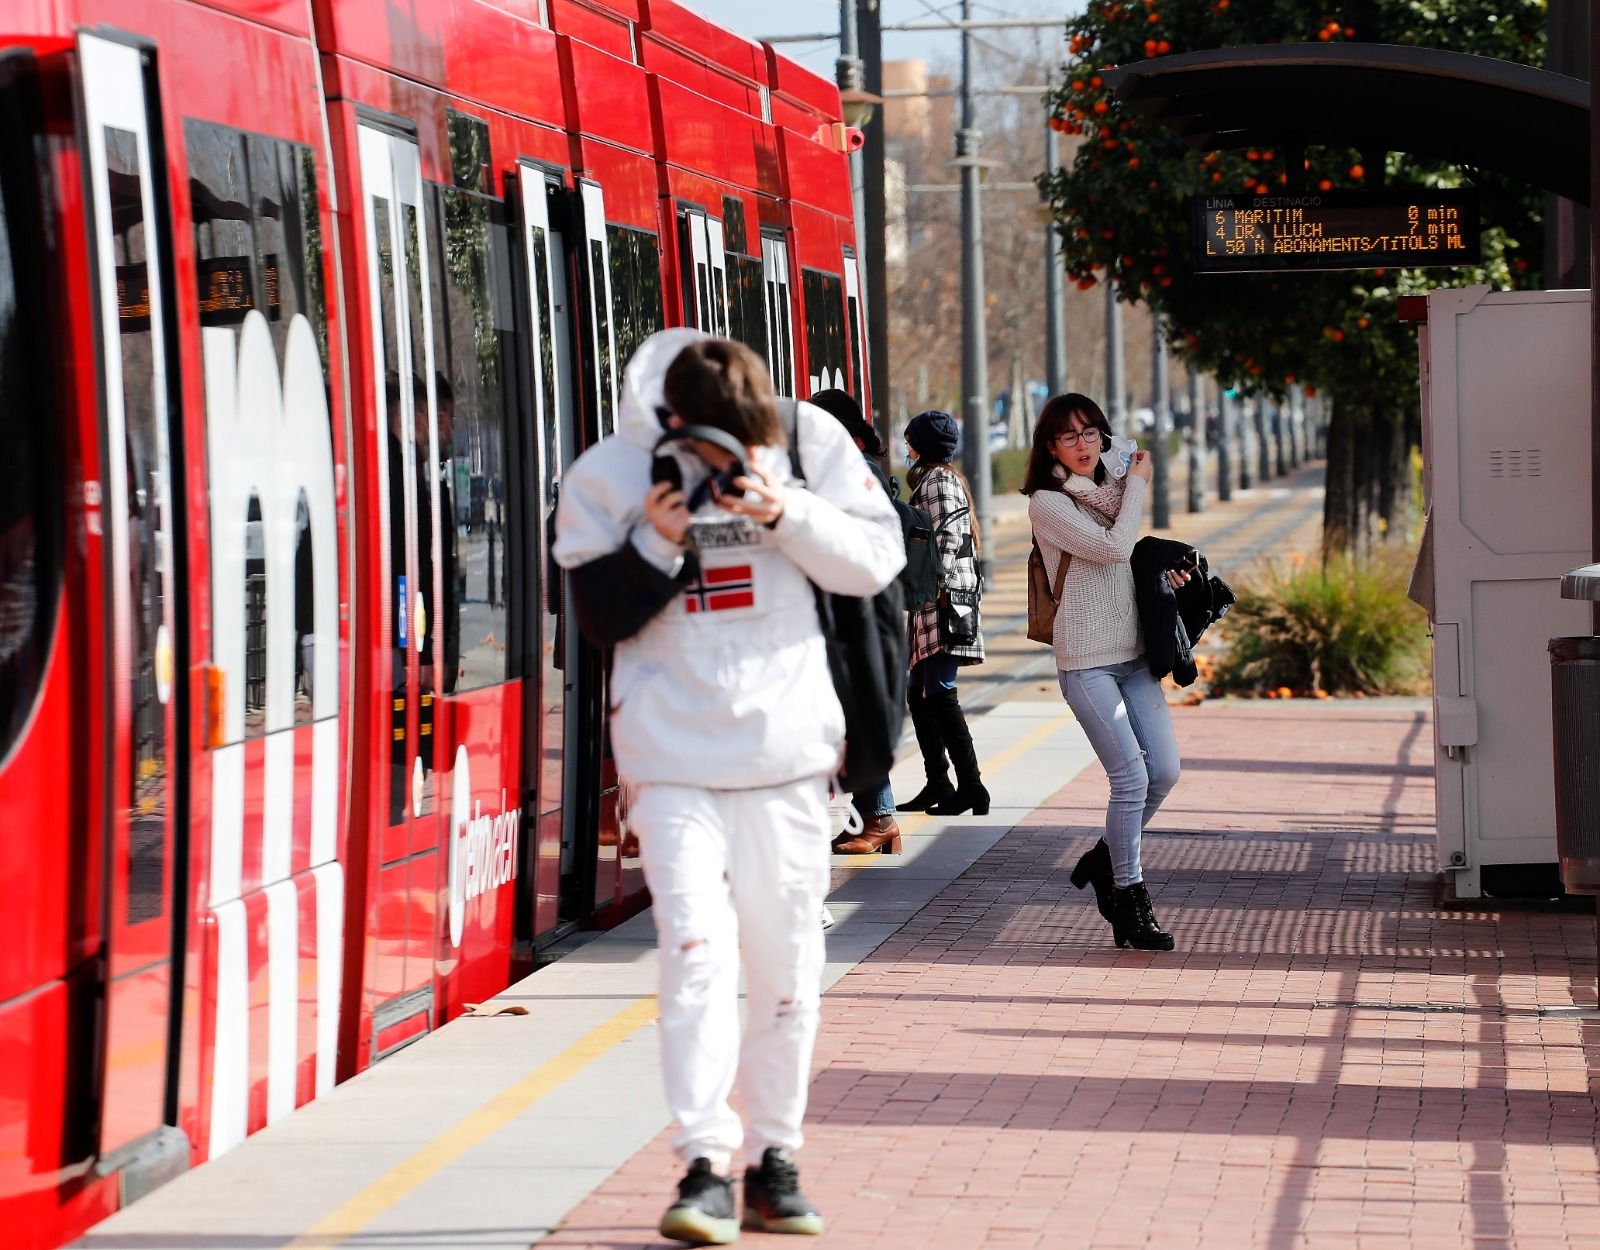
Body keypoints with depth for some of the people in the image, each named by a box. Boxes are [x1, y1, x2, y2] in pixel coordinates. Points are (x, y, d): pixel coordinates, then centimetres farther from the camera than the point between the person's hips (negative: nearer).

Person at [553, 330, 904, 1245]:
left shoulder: (810, 440, -1)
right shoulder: (608, 476, -3)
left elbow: (879, 559, 0)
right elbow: (601, 617, 0)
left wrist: (788, 513, -15)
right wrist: (659, 545, -17)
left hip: (788, 749, 2)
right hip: (674, 756, -2)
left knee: (787, 964, 7)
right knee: (697, 947, -14)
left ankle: (774, 1157, 18)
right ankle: (705, 1164, -12)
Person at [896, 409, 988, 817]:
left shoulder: (938, 479, -7)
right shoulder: (940, 478, 23)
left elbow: (948, 535, -17)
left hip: (944, 600, -11)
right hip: (932, 603, 11)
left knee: (940, 694, -14)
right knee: (919, 694, 13)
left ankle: (971, 788, -16)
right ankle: (938, 784, 17)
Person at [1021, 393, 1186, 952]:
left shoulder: (1111, 491, 15)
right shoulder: (1048, 503, -7)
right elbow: (1112, 548, -17)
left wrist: (1164, 572, 6)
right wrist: (1137, 487, -5)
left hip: (1133, 654, 7)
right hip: (1086, 662, -7)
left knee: (1164, 771, 0)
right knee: (1131, 776, -11)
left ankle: (1106, 858, 22)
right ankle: (1129, 900, 1)